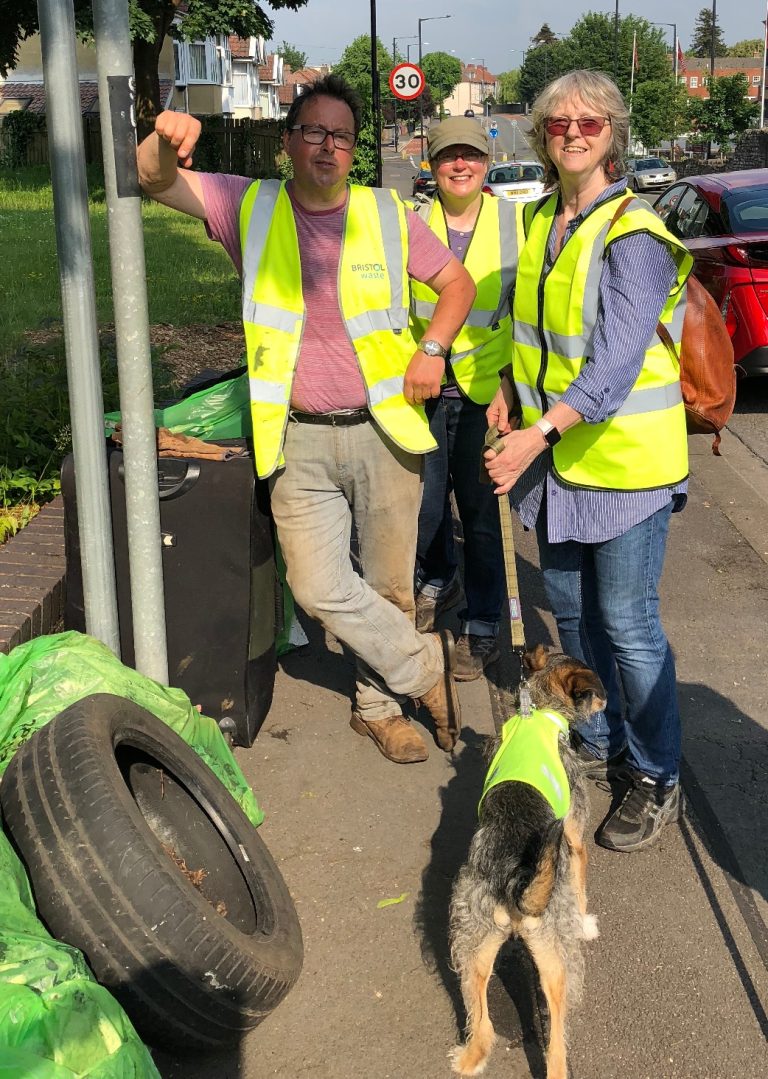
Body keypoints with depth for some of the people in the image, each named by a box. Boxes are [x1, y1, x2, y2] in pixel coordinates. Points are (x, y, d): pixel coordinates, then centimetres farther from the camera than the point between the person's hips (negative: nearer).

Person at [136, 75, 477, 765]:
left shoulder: (387, 214, 4)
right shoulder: (250, 207, 3)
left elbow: (458, 282, 12)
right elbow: (154, 181, -5)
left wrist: (431, 348, -5)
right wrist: (166, 138, -28)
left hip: (385, 430, 0)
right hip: (301, 442, 0)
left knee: (389, 584, 9)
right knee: (320, 588, -7)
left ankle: (380, 703, 31)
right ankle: (428, 667, 16)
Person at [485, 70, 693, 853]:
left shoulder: (632, 235, -16)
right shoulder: (542, 221, 9)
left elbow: (616, 360, -25)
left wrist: (539, 432, -33)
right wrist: (510, 387, 10)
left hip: (623, 456, -7)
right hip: (554, 453, 8)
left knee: (627, 622, -2)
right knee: (570, 606, 16)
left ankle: (657, 779, 15)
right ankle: (604, 740, 36)